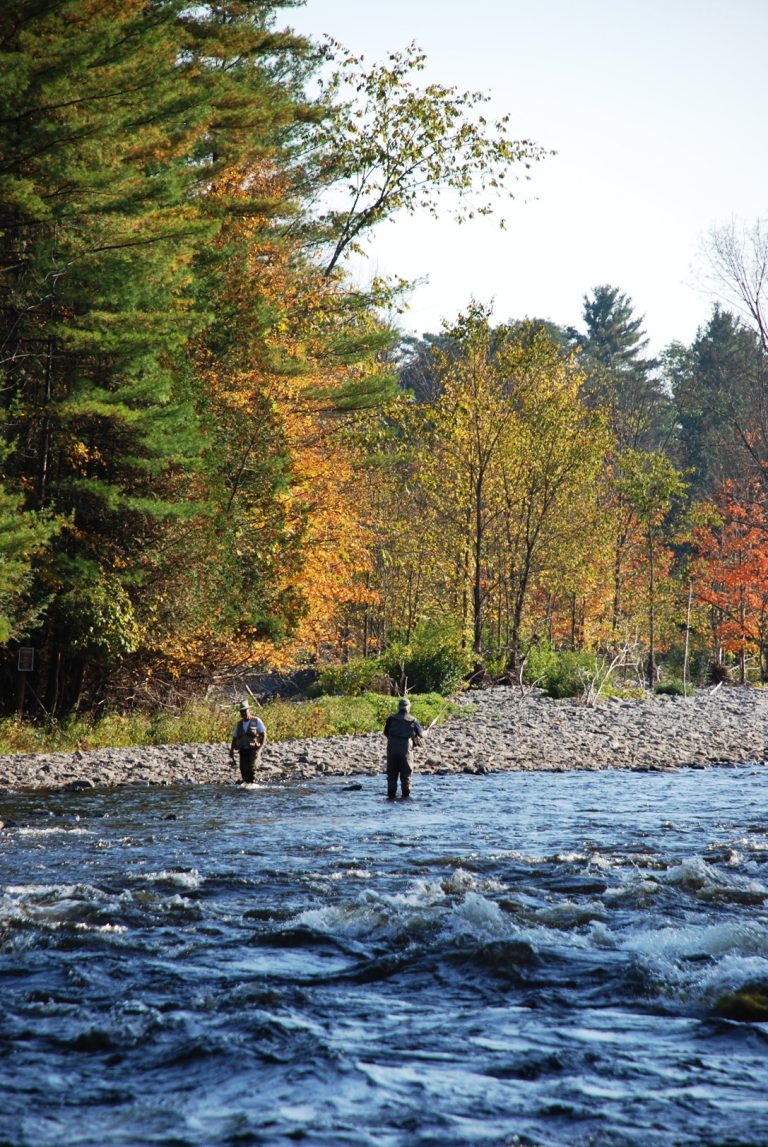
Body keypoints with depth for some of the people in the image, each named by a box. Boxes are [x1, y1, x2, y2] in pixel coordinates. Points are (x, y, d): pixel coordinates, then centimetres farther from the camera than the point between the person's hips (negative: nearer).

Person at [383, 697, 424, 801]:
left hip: (392, 749, 1)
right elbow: (421, 735, 6)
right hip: (405, 749, -1)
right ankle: (405, 795, 5)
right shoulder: (412, 720, -1)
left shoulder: (391, 718, 2)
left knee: (392, 774, 9)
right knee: (406, 774, 7)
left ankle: (391, 795, 6)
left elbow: (386, 732, 11)